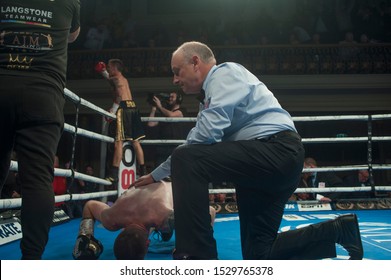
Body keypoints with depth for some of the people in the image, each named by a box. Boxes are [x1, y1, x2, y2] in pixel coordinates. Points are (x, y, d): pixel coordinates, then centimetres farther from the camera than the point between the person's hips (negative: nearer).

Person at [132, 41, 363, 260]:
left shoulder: (224, 73, -4)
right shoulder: (209, 98, 24)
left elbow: (208, 132, -18)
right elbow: (195, 144, 31)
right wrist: (156, 175, 35)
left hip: (277, 151, -10)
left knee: (187, 160, -22)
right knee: (258, 255, 9)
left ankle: (197, 255, -19)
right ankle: (338, 230, 16)